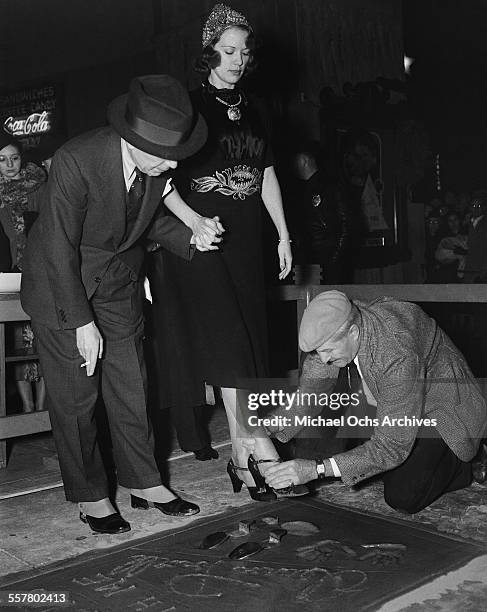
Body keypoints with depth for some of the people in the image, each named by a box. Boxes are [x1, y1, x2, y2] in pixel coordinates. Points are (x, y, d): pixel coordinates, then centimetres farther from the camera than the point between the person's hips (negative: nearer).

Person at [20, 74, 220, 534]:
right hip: (62, 284, -5)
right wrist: (82, 323, -21)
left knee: (130, 384, 10)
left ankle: (143, 481, 25)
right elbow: (60, 247, -24)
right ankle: (89, 495, 20)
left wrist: (188, 236, -11)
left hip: (119, 284, 5)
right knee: (74, 395, 3)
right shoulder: (76, 160, -30)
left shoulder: (158, 165, -13)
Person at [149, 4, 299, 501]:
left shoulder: (251, 110, 15)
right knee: (225, 340, -10)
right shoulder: (188, 105, -3)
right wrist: (195, 222, -21)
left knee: (247, 343, 5)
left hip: (245, 243, 6)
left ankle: (241, 456, 15)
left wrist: (284, 236, 12)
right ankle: (255, 447, -4)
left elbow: (267, 174, 16)